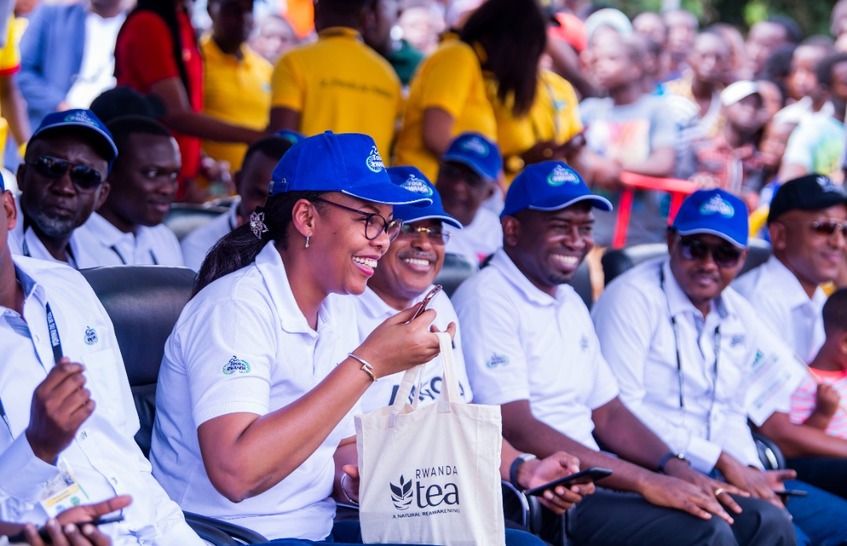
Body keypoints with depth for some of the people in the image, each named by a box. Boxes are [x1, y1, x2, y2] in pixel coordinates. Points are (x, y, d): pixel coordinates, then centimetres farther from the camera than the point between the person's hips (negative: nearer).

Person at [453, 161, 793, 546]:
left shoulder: (570, 303, 19)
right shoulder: (487, 299, -10)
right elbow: (516, 431, -20)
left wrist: (675, 468, -1)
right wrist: (646, 482, -22)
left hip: (593, 481, 9)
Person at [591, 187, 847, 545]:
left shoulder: (741, 316, 14)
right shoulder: (634, 298, -10)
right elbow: (621, 410, -17)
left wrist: (749, 470, -4)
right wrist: (722, 462, -14)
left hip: (723, 474, 8)